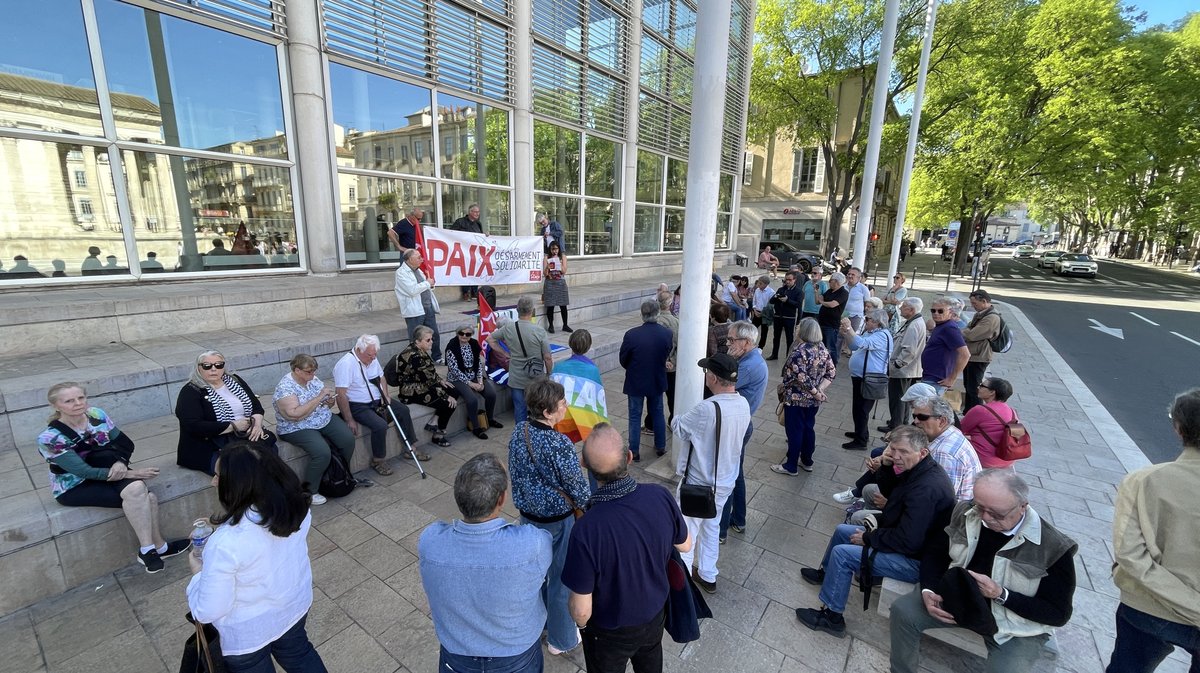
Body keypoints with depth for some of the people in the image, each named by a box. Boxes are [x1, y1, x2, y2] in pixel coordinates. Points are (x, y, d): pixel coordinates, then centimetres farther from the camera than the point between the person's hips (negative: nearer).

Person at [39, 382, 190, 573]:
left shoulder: (96, 414, -8)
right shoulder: (50, 438, -20)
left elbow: (126, 443, -1)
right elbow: (84, 472, -23)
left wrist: (121, 462, -22)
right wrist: (130, 474, -27)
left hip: (105, 471, 4)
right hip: (74, 487, -4)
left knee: (147, 497, -23)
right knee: (135, 490, -28)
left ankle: (150, 549, -7)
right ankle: (157, 547, -17)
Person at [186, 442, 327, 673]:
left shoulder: (225, 543, -37)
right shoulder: (295, 506, -20)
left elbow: (207, 612, -23)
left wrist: (199, 573, -7)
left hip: (248, 631, -4)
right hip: (295, 604, 4)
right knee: (299, 654, 31)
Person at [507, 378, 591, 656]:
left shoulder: (518, 432, -11)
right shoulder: (560, 444, -32)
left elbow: (515, 473, 3)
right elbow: (578, 488, -20)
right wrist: (589, 509, 0)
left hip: (528, 514, 6)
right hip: (558, 520, -6)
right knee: (561, 579, 17)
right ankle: (561, 639, 39)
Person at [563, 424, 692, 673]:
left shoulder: (586, 531, -39)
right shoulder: (661, 496, -27)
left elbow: (581, 611, -25)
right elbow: (685, 545, -7)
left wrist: (581, 623, -3)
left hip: (610, 631, -3)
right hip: (654, 615, 3)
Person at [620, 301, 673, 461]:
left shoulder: (631, 335, -23)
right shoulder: (667, 333, -15)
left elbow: (623, 359, -10)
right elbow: (667, 355, 1)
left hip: (635, 382, -2)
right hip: (657, 381, 3)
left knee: (635, 417, 12)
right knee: (657, 414, 21)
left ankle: (634, 452, 21)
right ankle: (660, 447, 34)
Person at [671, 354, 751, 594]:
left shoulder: (707, 409, -32)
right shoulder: (744, 404, -8)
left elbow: (679, 429, -16)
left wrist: (677, 419, 5)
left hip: (699, 483, -7)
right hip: (725, 481, 7)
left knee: (686, 531, 13)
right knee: (712, 526, 25)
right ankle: (707, 576, 42)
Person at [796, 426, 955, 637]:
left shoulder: (926, 489, -32)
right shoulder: (918, 469, -2)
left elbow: (908, 541, -32)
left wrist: (869, 538, -17)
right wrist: (886, 465, -9)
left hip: (915, 559, -10)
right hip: (907, 537, 10)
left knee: (842, 554, -16)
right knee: (842, 530, 16)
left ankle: (832, 617, 0)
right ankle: (826, 573, 40)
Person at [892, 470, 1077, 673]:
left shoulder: (1054, 547, -20)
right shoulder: (965, 513, -9)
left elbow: (1058, 614, -13)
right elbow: (935, 554, 2)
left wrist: (1001, 595, -28)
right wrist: (928, 591, -15)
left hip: (1015, 627, -3)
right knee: (902, 610, -15)